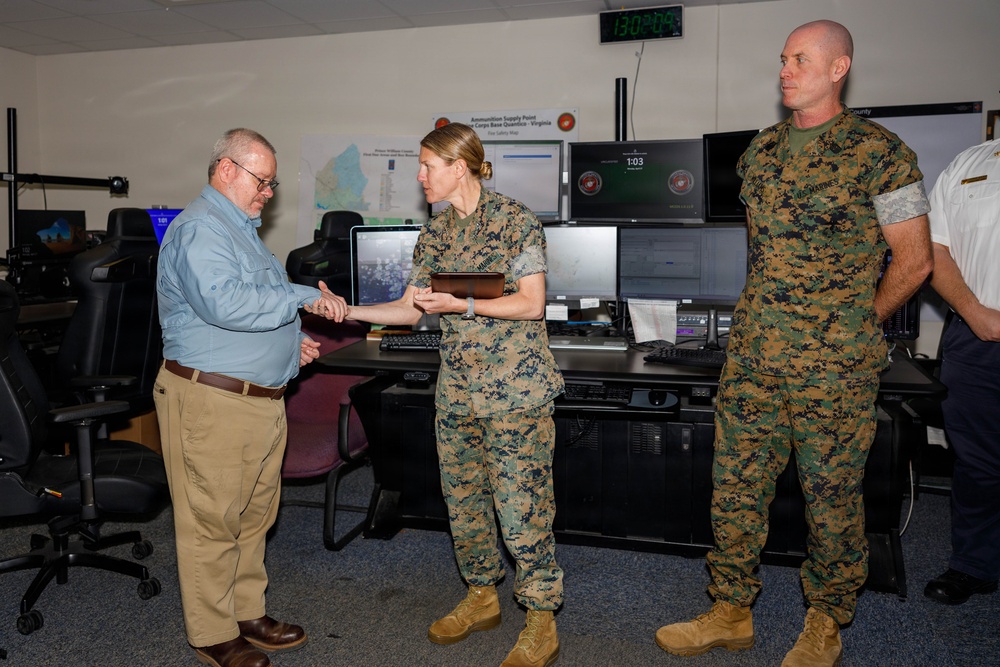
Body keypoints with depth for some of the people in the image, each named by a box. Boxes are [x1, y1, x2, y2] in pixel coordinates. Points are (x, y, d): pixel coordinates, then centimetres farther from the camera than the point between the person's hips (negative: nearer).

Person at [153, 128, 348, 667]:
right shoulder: (199, 228, -14)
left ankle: (247, 613, 31)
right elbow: (222, 302, -30)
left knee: (254, 515, 17)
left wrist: (289, 340, 14)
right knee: (212, 520, 2)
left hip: (261, 397, 10)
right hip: (210, 399, -10)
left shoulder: (241, 228, 21)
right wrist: (304, 297, -24)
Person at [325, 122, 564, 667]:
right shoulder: (434, 234, 11)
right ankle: (482, 598, 34)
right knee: (462, 497, 14)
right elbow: (410, 310, 12)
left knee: (520, 503, -3)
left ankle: (541, 622, 13)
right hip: (457, 386, 7)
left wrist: (462, 304, -18)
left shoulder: (514, 219, -8)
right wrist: (346, 310, 3)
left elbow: (532, 302, -12)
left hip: (516, 386, -7)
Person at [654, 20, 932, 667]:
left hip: (834, 361, -5)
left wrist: (856, 324, 5)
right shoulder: (761, 149, 12)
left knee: (832, 494, 7)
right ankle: (732, 614, 25)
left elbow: (913, 260, -1)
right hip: (753, 349, 5)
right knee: (736, 484, 9)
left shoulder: (879, 152, -5)